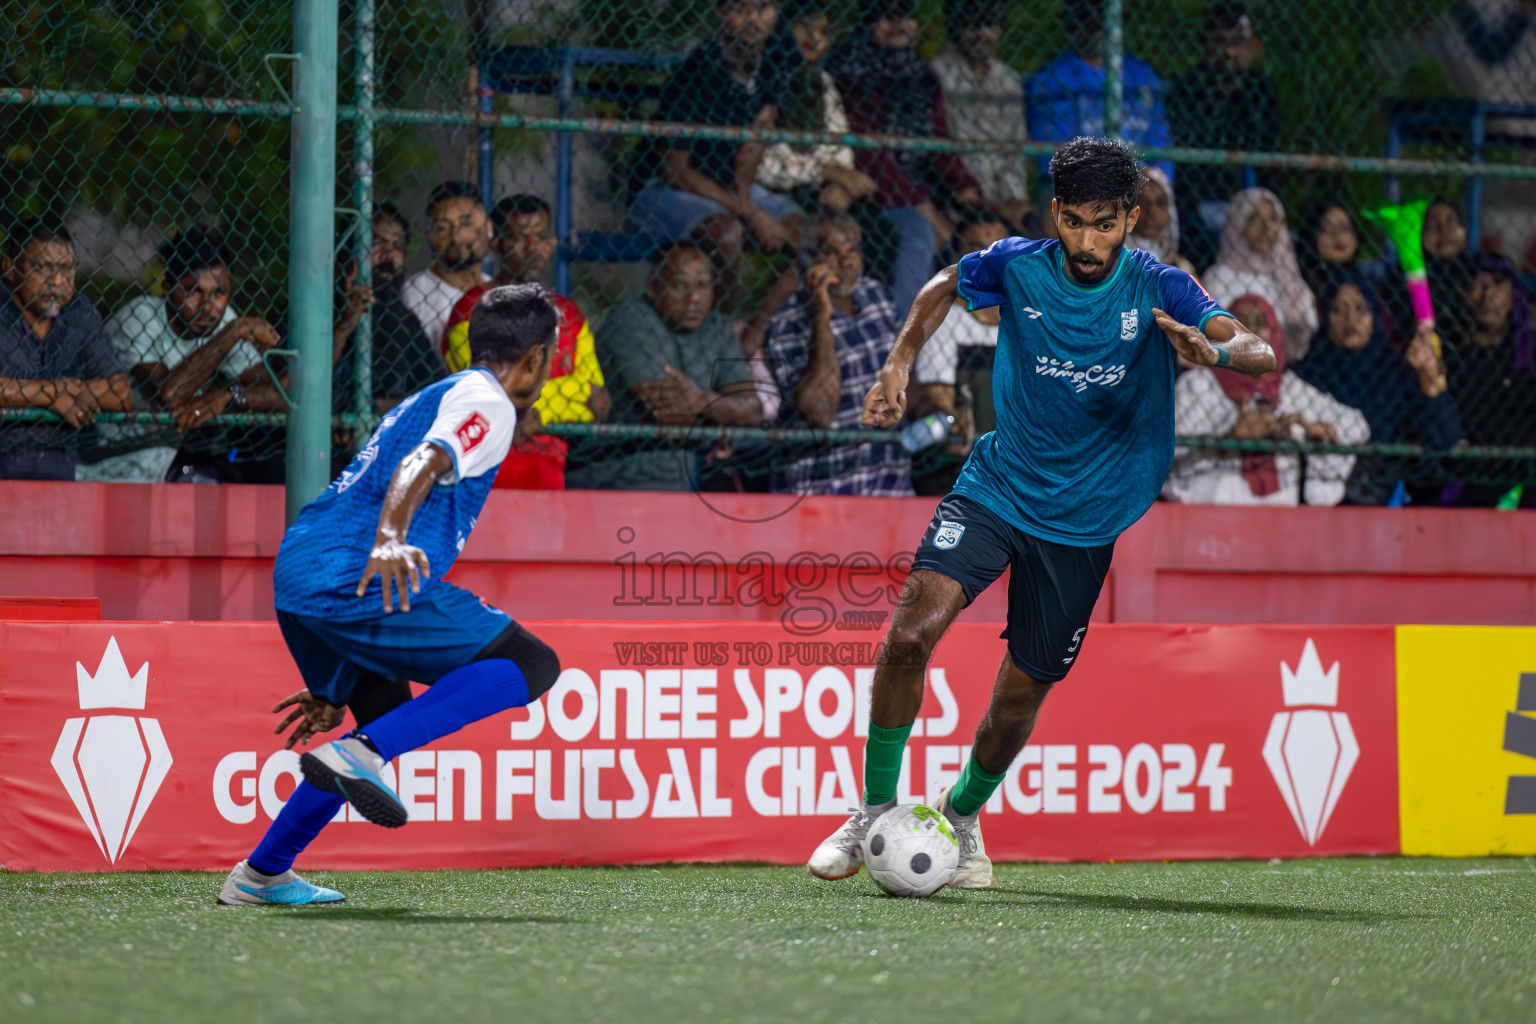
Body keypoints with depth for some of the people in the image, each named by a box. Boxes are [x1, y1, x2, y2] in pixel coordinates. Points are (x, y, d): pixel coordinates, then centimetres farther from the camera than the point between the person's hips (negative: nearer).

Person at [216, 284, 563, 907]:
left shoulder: (430, 399, 32)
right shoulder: (486, 402, 3)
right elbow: (422, 463, -19)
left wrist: (337, 690, 35)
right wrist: (391, 540, -40)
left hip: (295, 574, 10)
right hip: (355, 578, -10)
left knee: (385, 715, 27)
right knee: (532, 663, -7)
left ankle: (260, 875, 24)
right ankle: (358, 753, -19)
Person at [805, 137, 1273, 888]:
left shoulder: (1157, 290, -12)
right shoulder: (1017, 266, -6)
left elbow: (1260, 353, -25)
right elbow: (945, 286, 17)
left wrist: (1214, 350, -47)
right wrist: (900, 362, 3)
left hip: (1084, 522, 0)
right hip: (995, 488, 0)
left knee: (1020, 694, 5)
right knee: (911, 633, -22)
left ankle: (962, 814, 36)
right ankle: (875, 812, -5)